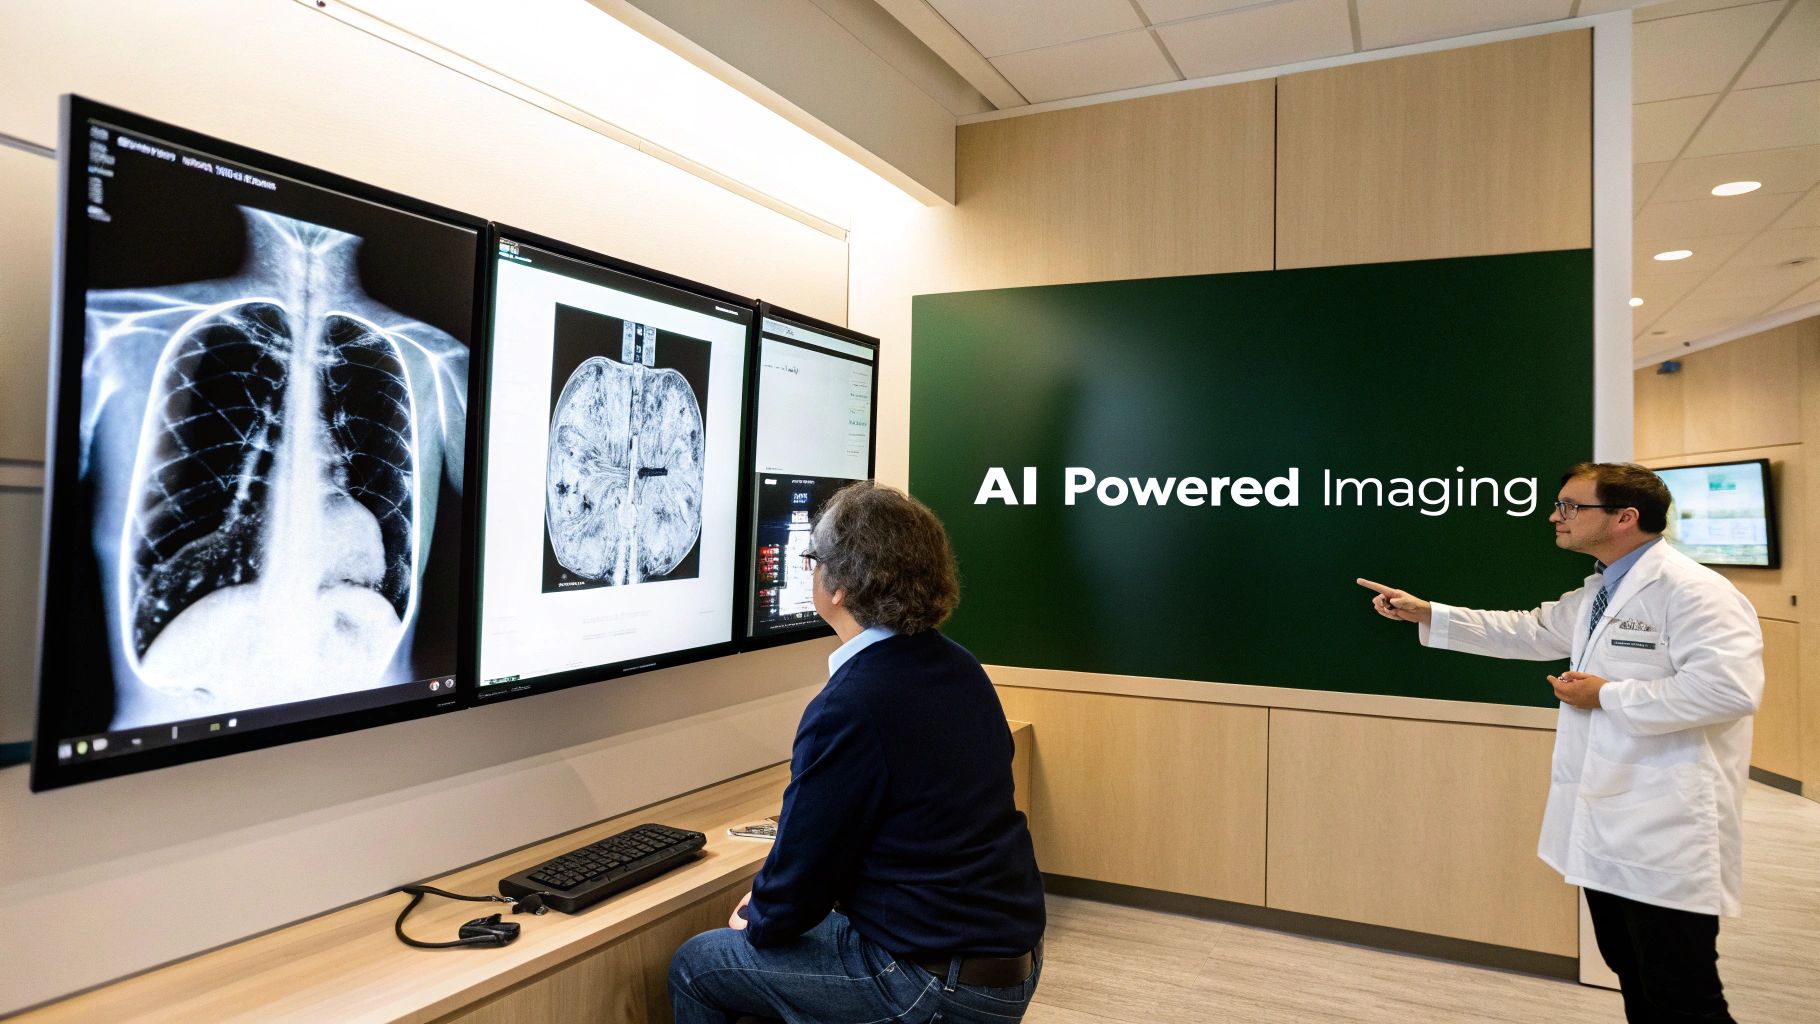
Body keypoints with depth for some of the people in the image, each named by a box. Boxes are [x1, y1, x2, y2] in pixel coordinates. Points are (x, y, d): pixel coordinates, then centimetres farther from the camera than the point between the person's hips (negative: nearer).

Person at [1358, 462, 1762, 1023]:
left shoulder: (1693, 590, -17)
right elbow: (1528, 632, 23)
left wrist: (1606, 696, -18)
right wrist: (1426, 613, 16)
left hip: (1665, 834, -9)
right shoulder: (1596, 593, 14)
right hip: (1607, 827, 10)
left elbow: (1729, 689, -28)